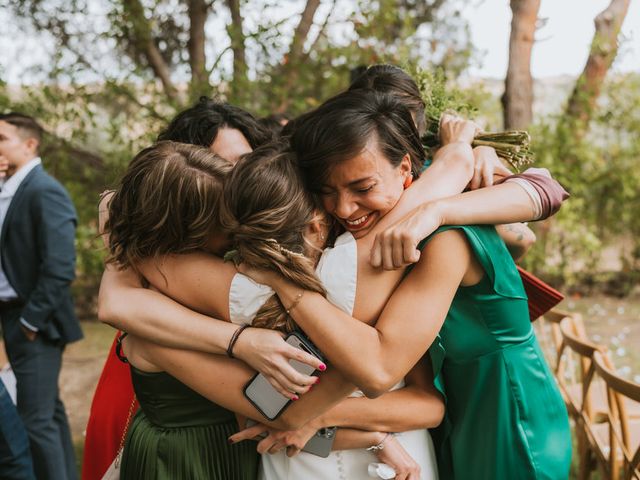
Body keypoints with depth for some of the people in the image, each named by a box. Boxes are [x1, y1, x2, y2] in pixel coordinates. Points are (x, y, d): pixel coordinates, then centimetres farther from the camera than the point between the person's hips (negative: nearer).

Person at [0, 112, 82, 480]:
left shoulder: (45, 191, -16)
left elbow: (60, 266, -22)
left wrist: (32, 320, -18)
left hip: (34, 322, -9)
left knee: (37, 418, -4)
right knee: (49, 411, 18)